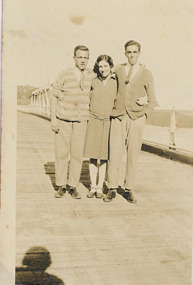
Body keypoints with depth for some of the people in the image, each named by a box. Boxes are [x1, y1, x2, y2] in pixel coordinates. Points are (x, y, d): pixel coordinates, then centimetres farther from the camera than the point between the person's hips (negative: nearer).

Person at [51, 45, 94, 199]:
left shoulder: (92, 75, 3)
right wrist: (53, 118, -6)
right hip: (63, 118, -2)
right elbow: (54, 96, 0)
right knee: (61, 153, 3)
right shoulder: (64, 75, -6)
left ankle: (73, 186, 15)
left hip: (81, 120, 2)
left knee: (77, 153, 2)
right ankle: (61, 186, 16)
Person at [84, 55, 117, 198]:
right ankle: (93, 186, 13)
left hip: (108, 122, -1)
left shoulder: (116, 83, 1)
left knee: (104, 156, 3)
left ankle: (100, 187, 13)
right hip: (94, 121, 1)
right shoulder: (93, 81, 4)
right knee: (93, 155, 3)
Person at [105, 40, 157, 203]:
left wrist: (143, 116, -2)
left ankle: (128, 189, 11)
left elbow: (153, 101, 11)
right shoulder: (117, 71, 10)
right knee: (115, 153, -3)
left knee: (133, 154, 1)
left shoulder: (147, 74, 7)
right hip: (118, 117, 1)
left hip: (137, 119, -1)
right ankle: (112, 189, 6)